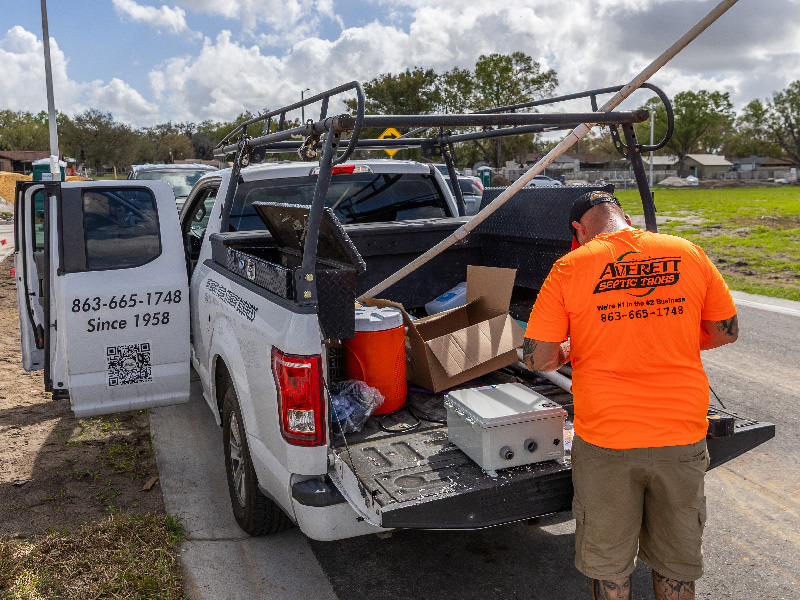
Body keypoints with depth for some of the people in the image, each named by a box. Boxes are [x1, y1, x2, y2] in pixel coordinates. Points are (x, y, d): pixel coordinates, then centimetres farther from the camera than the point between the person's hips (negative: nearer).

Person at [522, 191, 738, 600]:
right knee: (676, 565, 22)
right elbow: (727, 331, 9)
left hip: (605, 442, -2)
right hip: (682, 437, 3)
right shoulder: (689, 254, -1)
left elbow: (536, 359, -9)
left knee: (609, 566, 17)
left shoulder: (570, 267, -9)